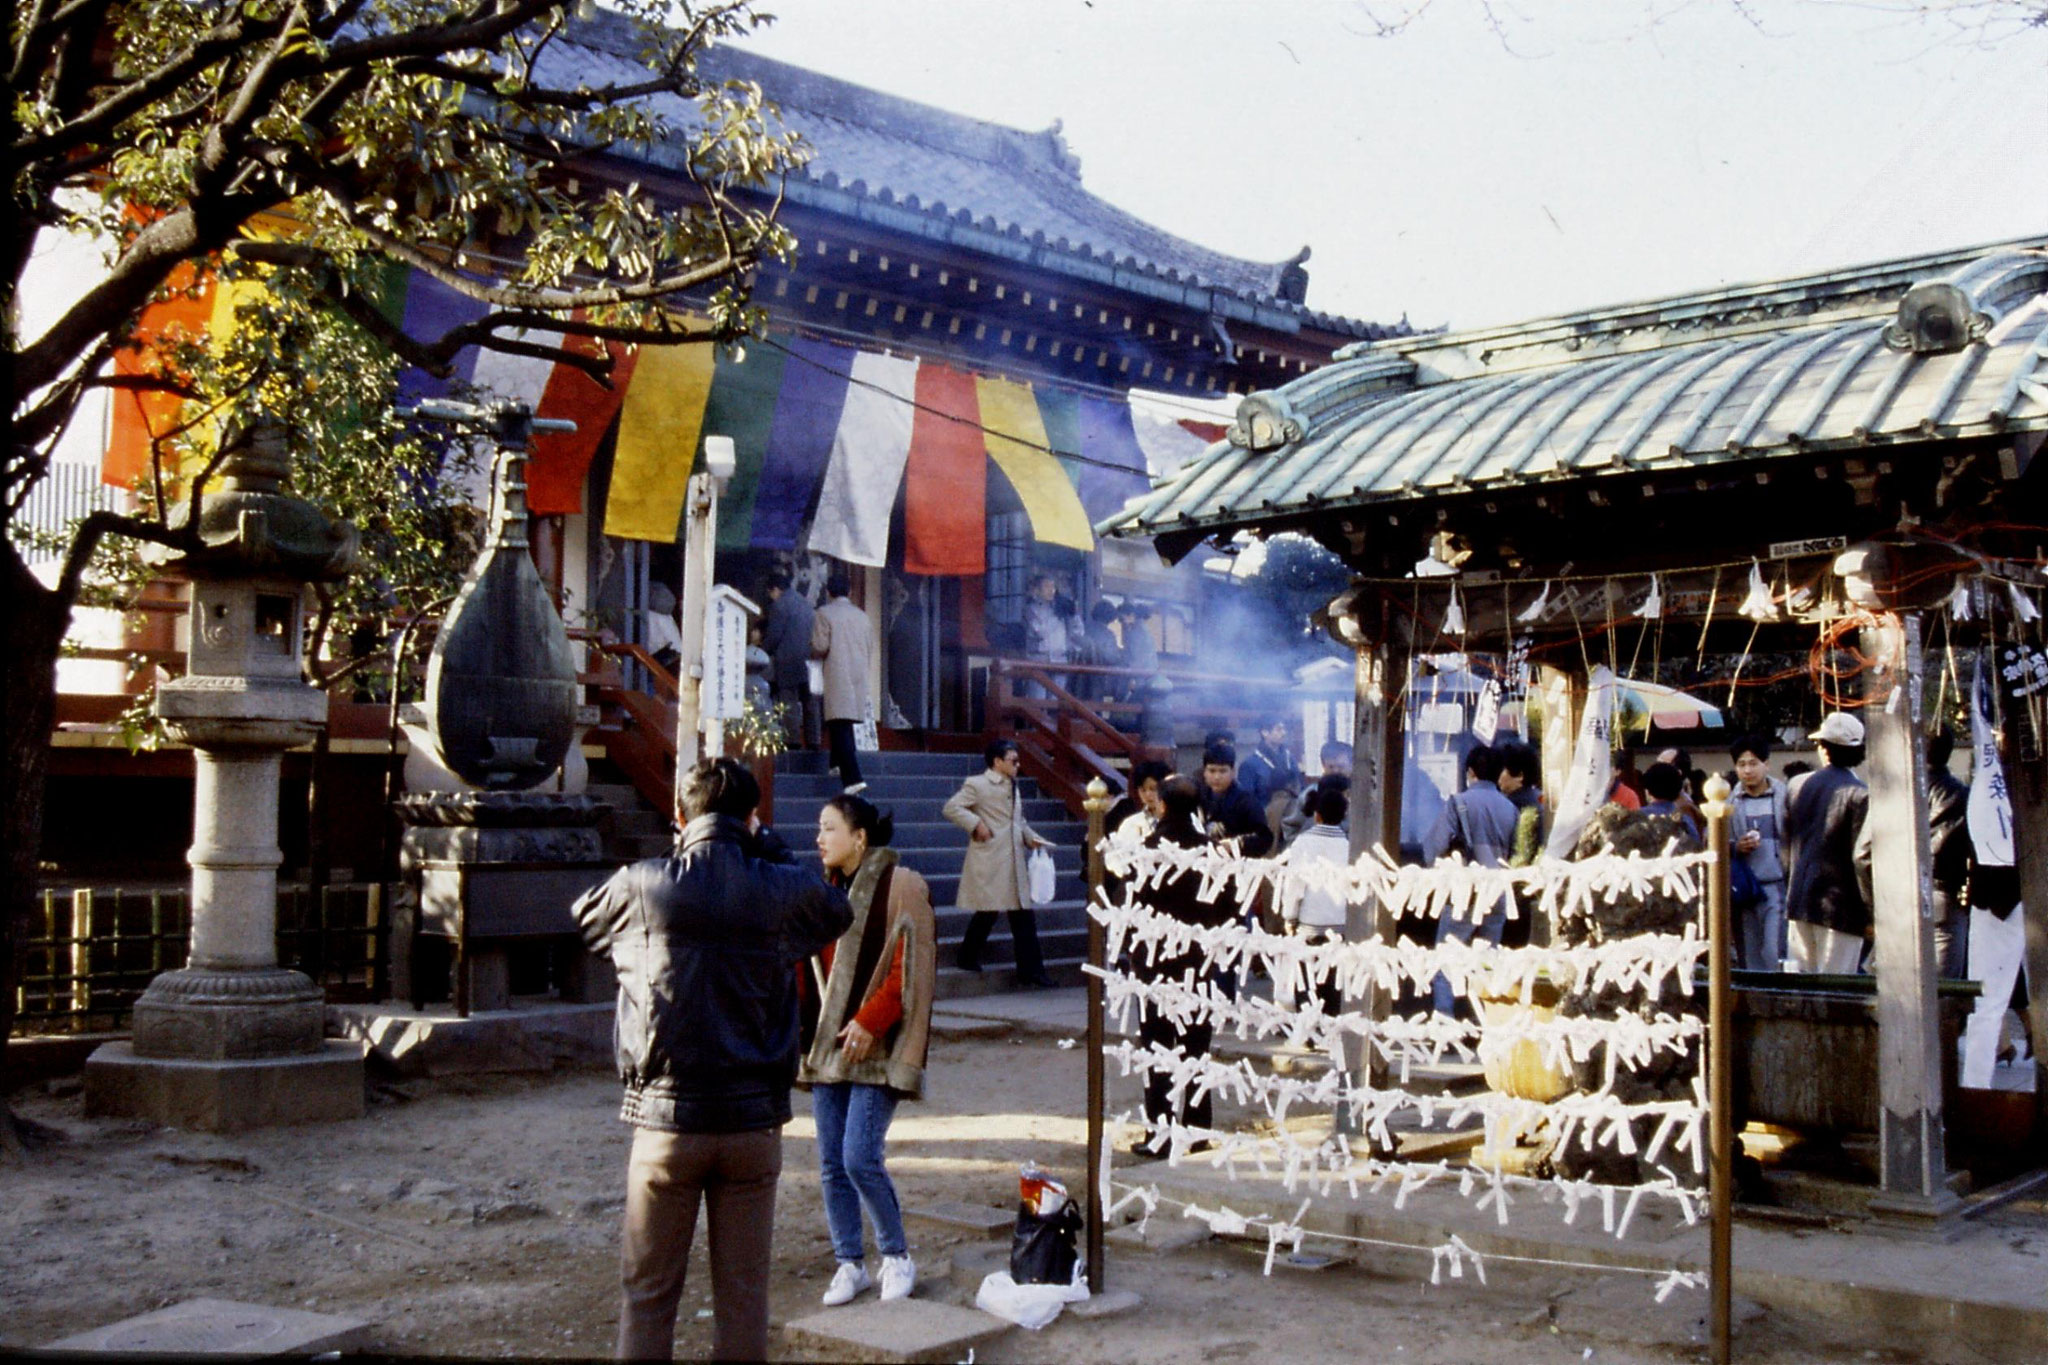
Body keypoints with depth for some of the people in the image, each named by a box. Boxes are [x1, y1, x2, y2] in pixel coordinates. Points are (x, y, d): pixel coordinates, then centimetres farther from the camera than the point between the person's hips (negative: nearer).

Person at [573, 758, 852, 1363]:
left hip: (667, 1117, -1)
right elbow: (839, 911, 18)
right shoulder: (782, 893, -4)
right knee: (744, 1292, 10)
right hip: (755, 1119, 1)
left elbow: (585, 914, 15)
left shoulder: (641, 887, -7)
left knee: (648, 1292, 10)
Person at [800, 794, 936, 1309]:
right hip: (828, 1046, 7)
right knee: (831, 1164, 7)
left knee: (861, 1158, -12)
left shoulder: (901, 888, -7)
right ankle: (850, 1264, 19)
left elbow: (910, 970, -12)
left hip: (877, 1049, -7)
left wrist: (869, 1020, -19)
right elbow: (810, 969, 17)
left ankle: (896, 1256, 8)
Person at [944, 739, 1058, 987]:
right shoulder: (976, 784, -6)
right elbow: (951, 808, -12)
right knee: (987, 911, -2)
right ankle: (968, 958, 18)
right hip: (989, 862, -7)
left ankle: (1030, 971, 6)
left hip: (1014, 862, 7)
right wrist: (976, 824, -17)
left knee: (1024, 915, 4)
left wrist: (1031, 838, 9)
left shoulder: (1012, 786, 17)